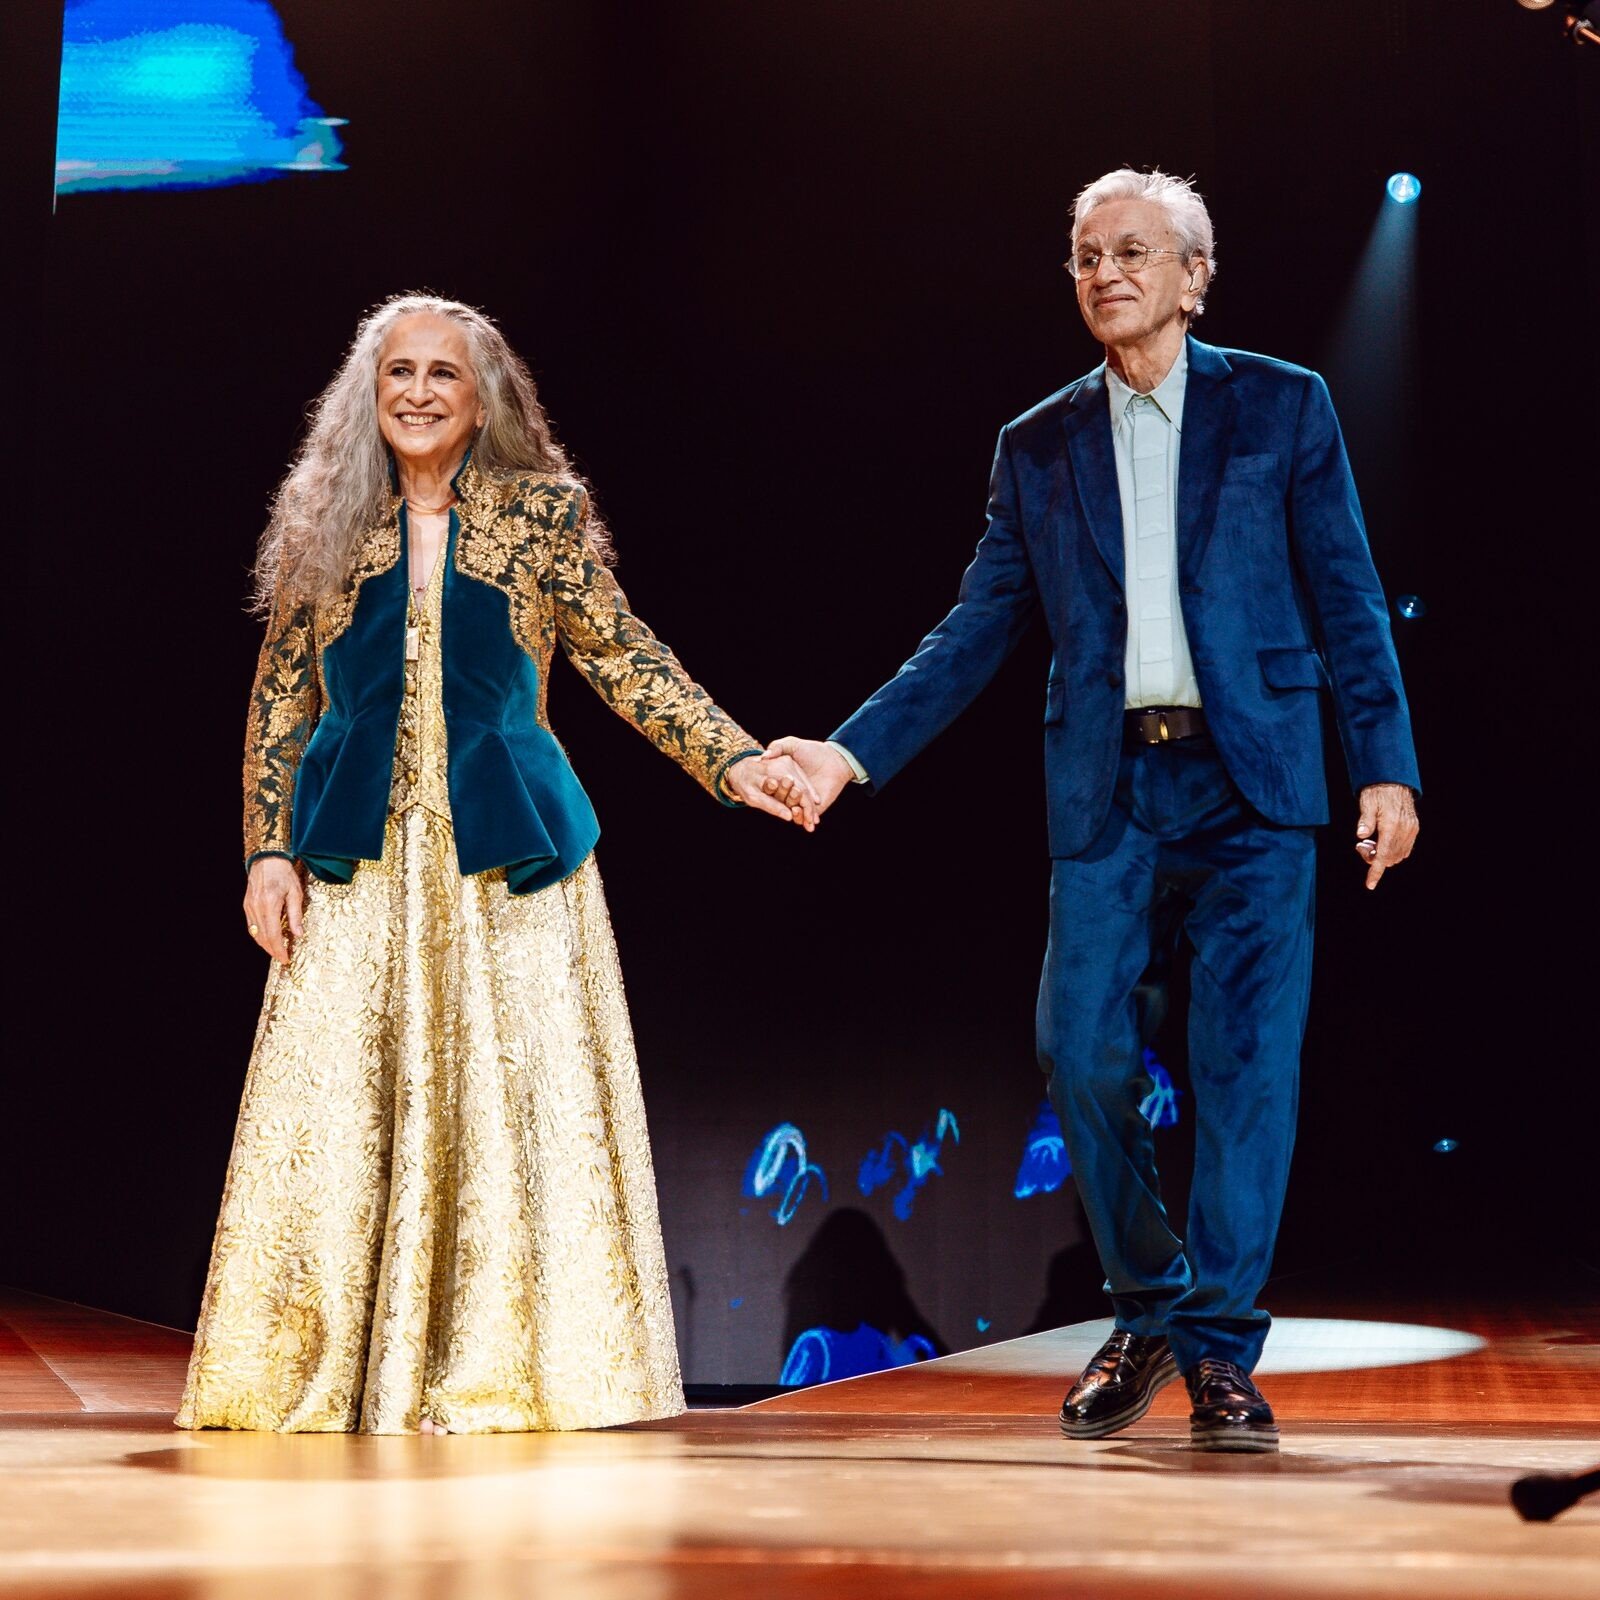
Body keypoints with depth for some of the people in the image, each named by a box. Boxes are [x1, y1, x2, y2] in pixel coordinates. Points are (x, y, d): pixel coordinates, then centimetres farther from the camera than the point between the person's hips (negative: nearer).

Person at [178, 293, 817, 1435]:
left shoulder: (543, 514, 4)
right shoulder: (325, 526, 8)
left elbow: (624, 660, 3)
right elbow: (280, 700, 9)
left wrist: (734, 762, -9)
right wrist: (269, 850, 1)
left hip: (506, 861, -1)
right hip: (357, 867, 1)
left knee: (518, 1106, -1)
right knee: (337, 1114, 0)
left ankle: (495, 1376, 8)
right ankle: (329, 1380, 9)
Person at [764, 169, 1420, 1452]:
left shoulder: (1282, 407, 7)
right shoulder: (1038, 447, 13)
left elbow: (1349, 600, 4)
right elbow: (977, 635, 12)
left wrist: (1386, 764, -4)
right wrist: (856, 750, 3)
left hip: (1251, 777, -2)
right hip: (1106, 790, 2)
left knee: (1247, 1059, -5)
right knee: (1083, 1048, -3)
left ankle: (1221, 1349, 6)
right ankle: (1148, 1311, 18)